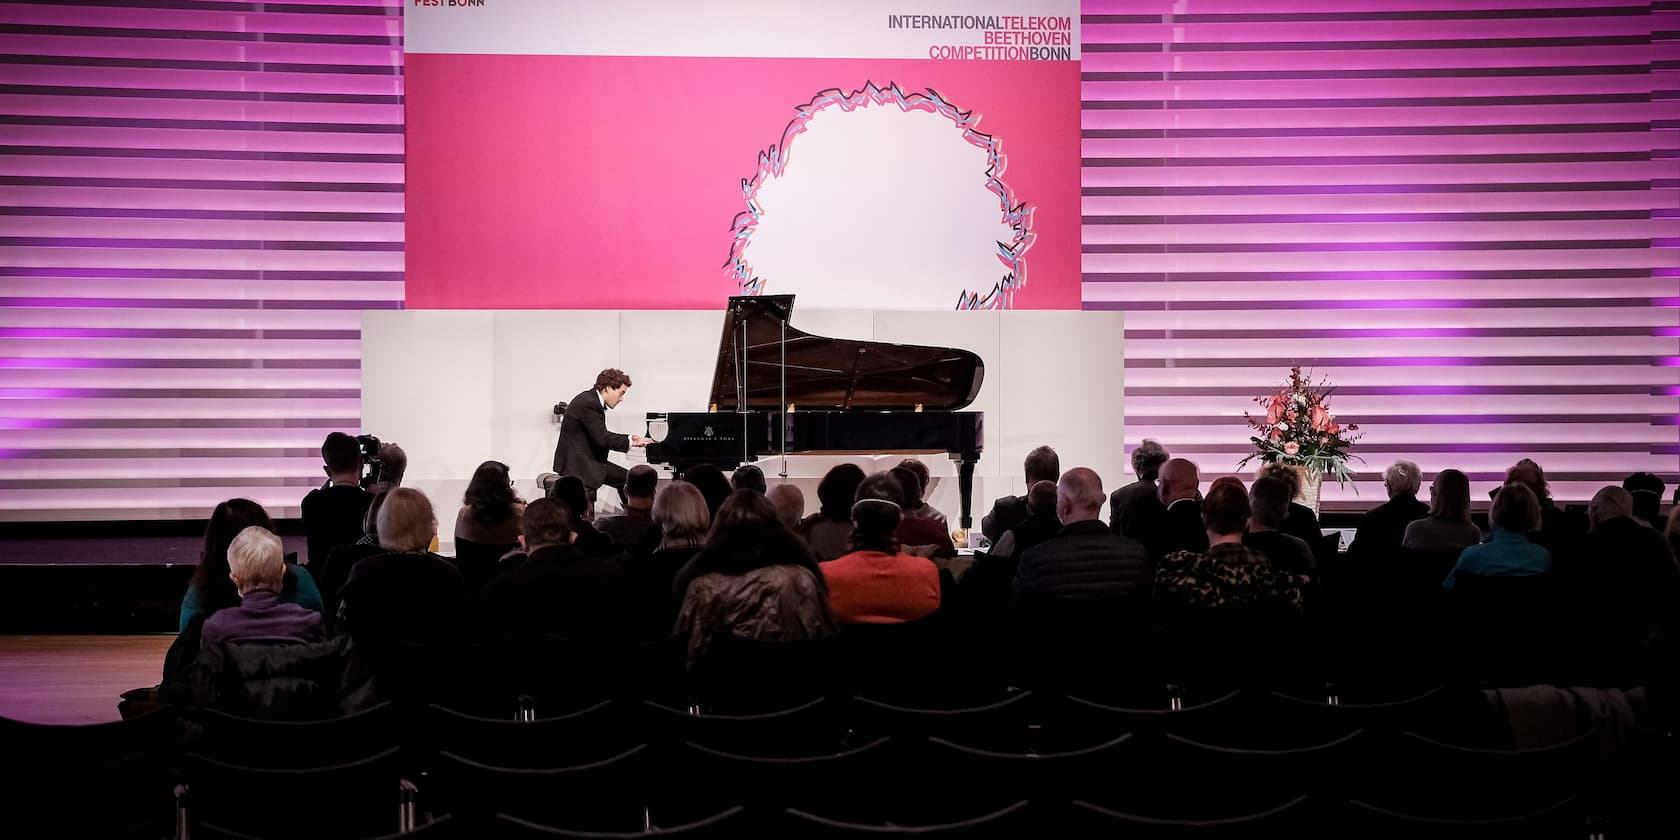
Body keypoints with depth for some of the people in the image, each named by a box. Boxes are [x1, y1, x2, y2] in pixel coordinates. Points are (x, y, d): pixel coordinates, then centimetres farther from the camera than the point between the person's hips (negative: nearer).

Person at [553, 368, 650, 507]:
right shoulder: (588, 404, -22)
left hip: (589, 459, 11)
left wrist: (629, 439, 3)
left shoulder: (591, 400, 10)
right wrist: (629, 442, -16)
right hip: (575, 463, -11)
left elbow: (602, 435, 14)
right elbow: (601, 438, -26)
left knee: (625, 478, 11)